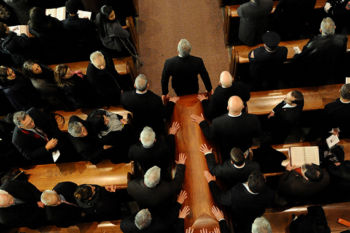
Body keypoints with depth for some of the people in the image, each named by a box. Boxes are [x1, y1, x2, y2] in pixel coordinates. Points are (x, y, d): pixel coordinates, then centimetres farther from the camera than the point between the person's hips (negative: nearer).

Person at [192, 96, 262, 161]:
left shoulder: (217, 122, -40)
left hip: (226, 155, -1)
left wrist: (202, 123, -4)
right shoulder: (253, 119, -36)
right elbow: (258, 135, -14)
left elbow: (209, 136, -17)